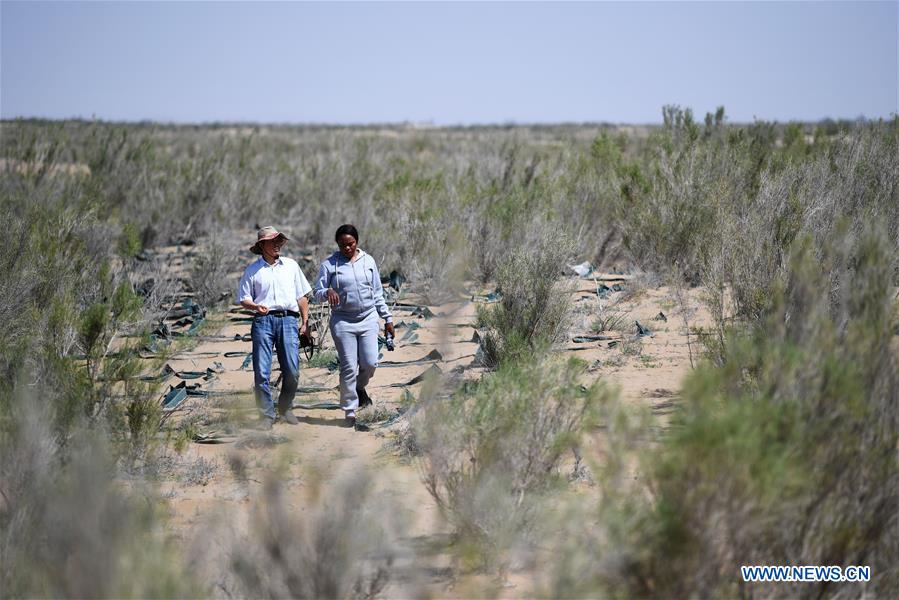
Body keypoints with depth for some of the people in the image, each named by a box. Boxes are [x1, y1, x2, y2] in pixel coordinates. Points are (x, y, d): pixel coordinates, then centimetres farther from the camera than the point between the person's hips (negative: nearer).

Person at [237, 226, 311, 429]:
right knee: (261, 372, -5)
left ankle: (286, 408, 18)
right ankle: (266, 415, 2)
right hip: (263, 321, -2)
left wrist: (305, 321, 11)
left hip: (288, 319, 2)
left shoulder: (291, 265, 15)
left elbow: (302, 296, 17)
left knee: (292, 371, -2)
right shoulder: (253, 270, 8)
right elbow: (243, 299, 7)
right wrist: (256, 306, -13)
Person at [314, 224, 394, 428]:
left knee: (370, 362, -7)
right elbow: (318, 293, -1)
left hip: (368, 318, 2)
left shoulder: (368, 261, 8)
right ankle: (350, 411, 5)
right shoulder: (329, 264, 0)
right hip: (343, 321, -2)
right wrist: (327, 292, -24)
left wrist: (388, 318, 12)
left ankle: (360, 388, 26)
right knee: (348, 367, -4)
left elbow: (378, 293, 14)